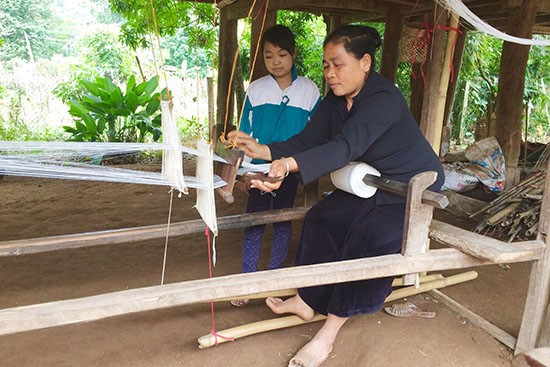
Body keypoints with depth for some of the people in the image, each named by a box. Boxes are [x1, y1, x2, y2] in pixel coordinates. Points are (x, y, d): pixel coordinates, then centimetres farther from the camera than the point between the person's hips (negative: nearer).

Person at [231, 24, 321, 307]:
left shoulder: (308, 90, -2)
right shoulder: (256, 89, -1)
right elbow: (245, 131, 4)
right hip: (259, 167, 0)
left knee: (283, 221, 11)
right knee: (254, 223, 2)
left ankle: (275, 274, 27)